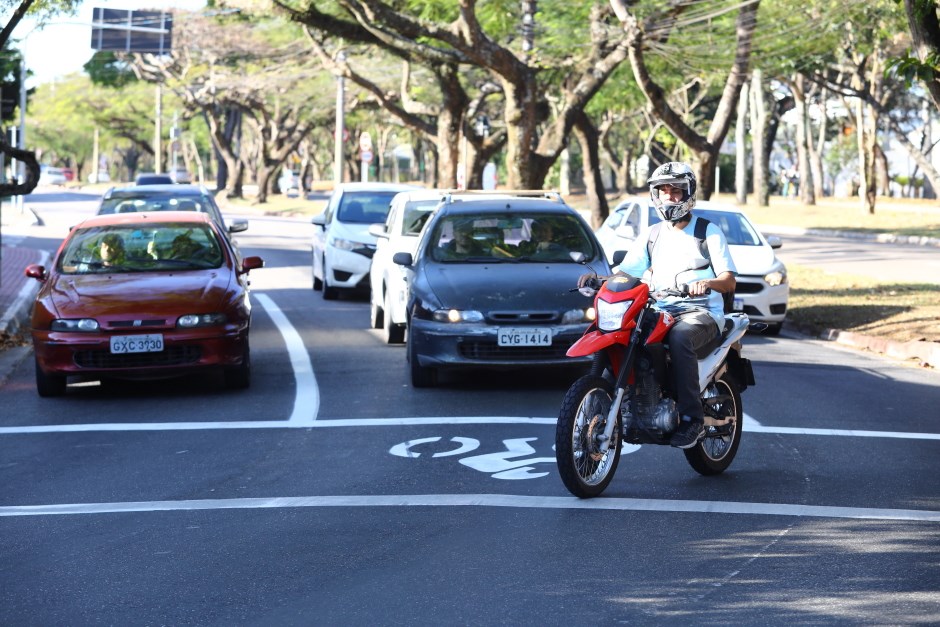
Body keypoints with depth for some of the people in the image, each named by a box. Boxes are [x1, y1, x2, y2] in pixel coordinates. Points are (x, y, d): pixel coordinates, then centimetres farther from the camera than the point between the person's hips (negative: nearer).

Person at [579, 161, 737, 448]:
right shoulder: (651, 236, 19)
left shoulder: (709, 232, 5)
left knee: (679, 337, -39)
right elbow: (624, 271, 13)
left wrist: (707, 283, -27)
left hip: (701, 312, -5)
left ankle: (691, 417, -35)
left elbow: (730, 281, -4)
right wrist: (597, 277, -8)